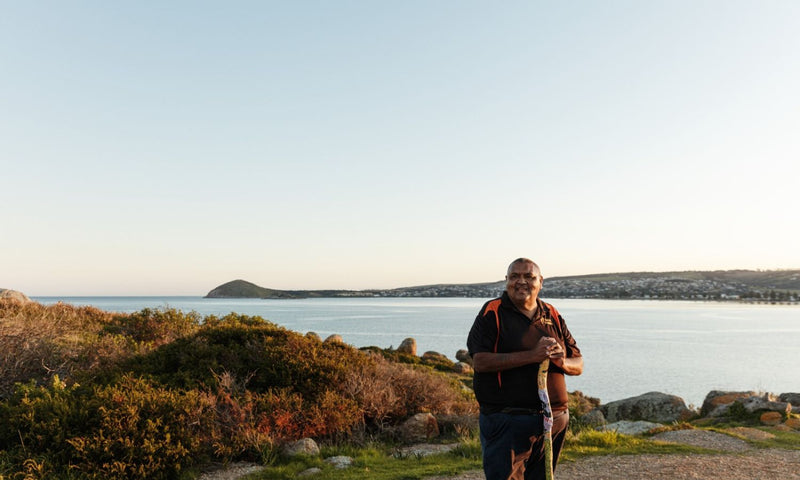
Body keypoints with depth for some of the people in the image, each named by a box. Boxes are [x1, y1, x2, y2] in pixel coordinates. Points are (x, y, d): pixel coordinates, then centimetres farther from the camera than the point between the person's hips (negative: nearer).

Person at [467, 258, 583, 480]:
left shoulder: (552, 315, 12)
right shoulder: (492, 312, -2)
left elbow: (578, 364, 15)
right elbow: (480, 362, -15)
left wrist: (562, 361, -9)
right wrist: (532, 356, -20)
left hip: (554, 421, 5)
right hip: (506, 421, -5)